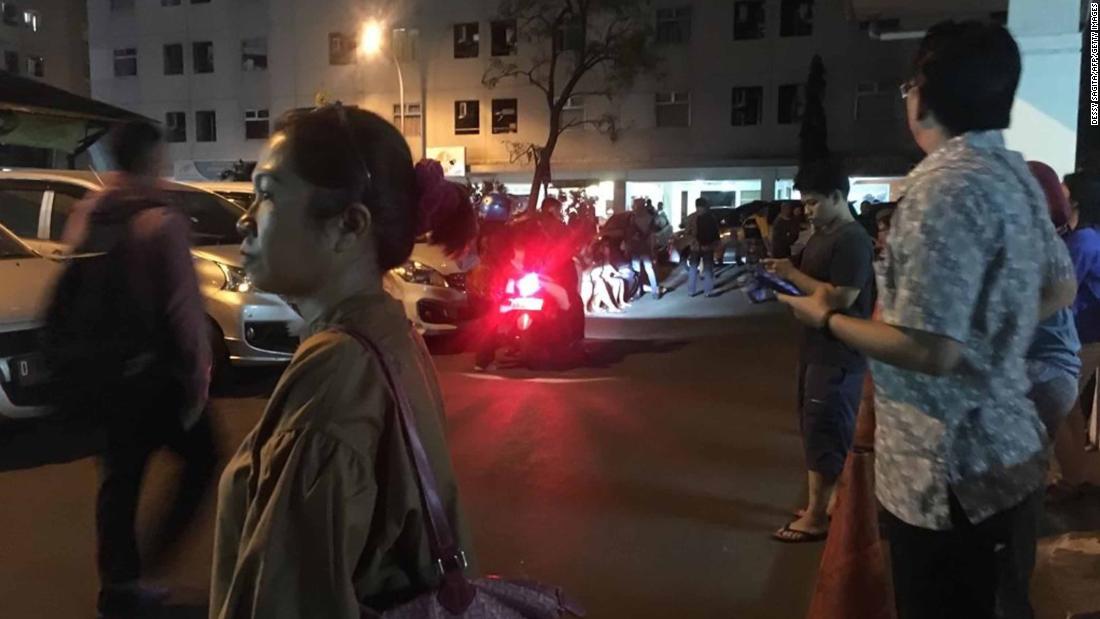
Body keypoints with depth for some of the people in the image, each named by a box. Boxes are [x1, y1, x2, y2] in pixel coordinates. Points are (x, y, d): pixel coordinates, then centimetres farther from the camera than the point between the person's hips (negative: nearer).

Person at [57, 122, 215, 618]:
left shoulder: (83, 216, 6)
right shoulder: (163, 220, -16)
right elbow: (183, 304, -20)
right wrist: (198, 370, -13)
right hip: (155, 370, -7)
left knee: (119, 475, 14)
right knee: (200, 458, 13)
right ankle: (158, 555, 9)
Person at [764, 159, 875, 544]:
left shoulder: (853, 240, -16)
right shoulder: (821, 235, 14)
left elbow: (842, 298, -24)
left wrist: (792, 274, -18)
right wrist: (783, 274, 1)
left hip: (839, 353, -10)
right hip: (817, 346, 10)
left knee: (823, 433, -3)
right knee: (818, 429, 16)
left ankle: (816, 517, 6)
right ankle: (828, 500, 28)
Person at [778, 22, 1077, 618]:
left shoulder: (945, 184, -22)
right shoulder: (1014, 174, 7)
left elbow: (930, 351, -26)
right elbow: (1060, 288, 20)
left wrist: (827, 317, -13)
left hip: (950, 471, -9)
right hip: (1003, 451, 9)